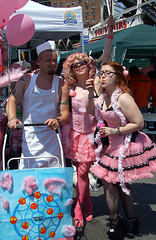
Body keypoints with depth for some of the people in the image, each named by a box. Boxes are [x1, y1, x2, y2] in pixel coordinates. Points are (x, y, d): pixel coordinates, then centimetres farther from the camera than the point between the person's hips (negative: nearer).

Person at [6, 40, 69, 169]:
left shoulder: (62, 85, 3)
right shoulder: (26, 80, 5)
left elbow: (65, 113, -1)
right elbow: (12, 100, 2)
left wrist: (58, 120, -25)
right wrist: (12, 118, -19)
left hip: (52, 137, 0)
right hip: (30, 137, 0)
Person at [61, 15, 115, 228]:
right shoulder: (70, 90, 6)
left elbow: (106, 58, -7)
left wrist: (110, 31, -10)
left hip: (89, 132, -2)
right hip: (74, 132, 3)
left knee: (83, 171, -2)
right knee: (80, 171, 7)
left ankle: (78, 209, 12)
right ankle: (88, 204, 24)